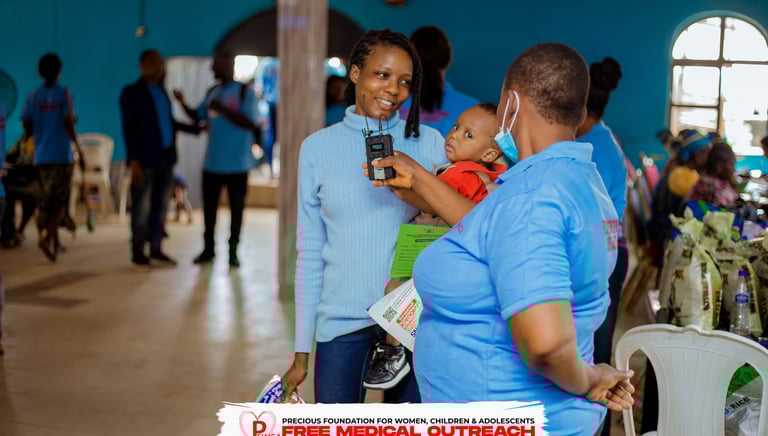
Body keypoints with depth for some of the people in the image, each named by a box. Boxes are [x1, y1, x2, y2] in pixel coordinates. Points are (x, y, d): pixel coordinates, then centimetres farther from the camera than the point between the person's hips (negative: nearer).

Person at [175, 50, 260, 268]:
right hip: (212, 162, 5)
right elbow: (198, 116, 15)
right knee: (209, 205, 11)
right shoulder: (212, 92, 11)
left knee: (236, 207, 5)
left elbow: (251, 124, -17)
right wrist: (183, 104, -3)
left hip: (237, 164, -5)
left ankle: (233, 250, 14)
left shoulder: (245, 92, -8)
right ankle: (208, 248, 22)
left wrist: (223, 109, -21)